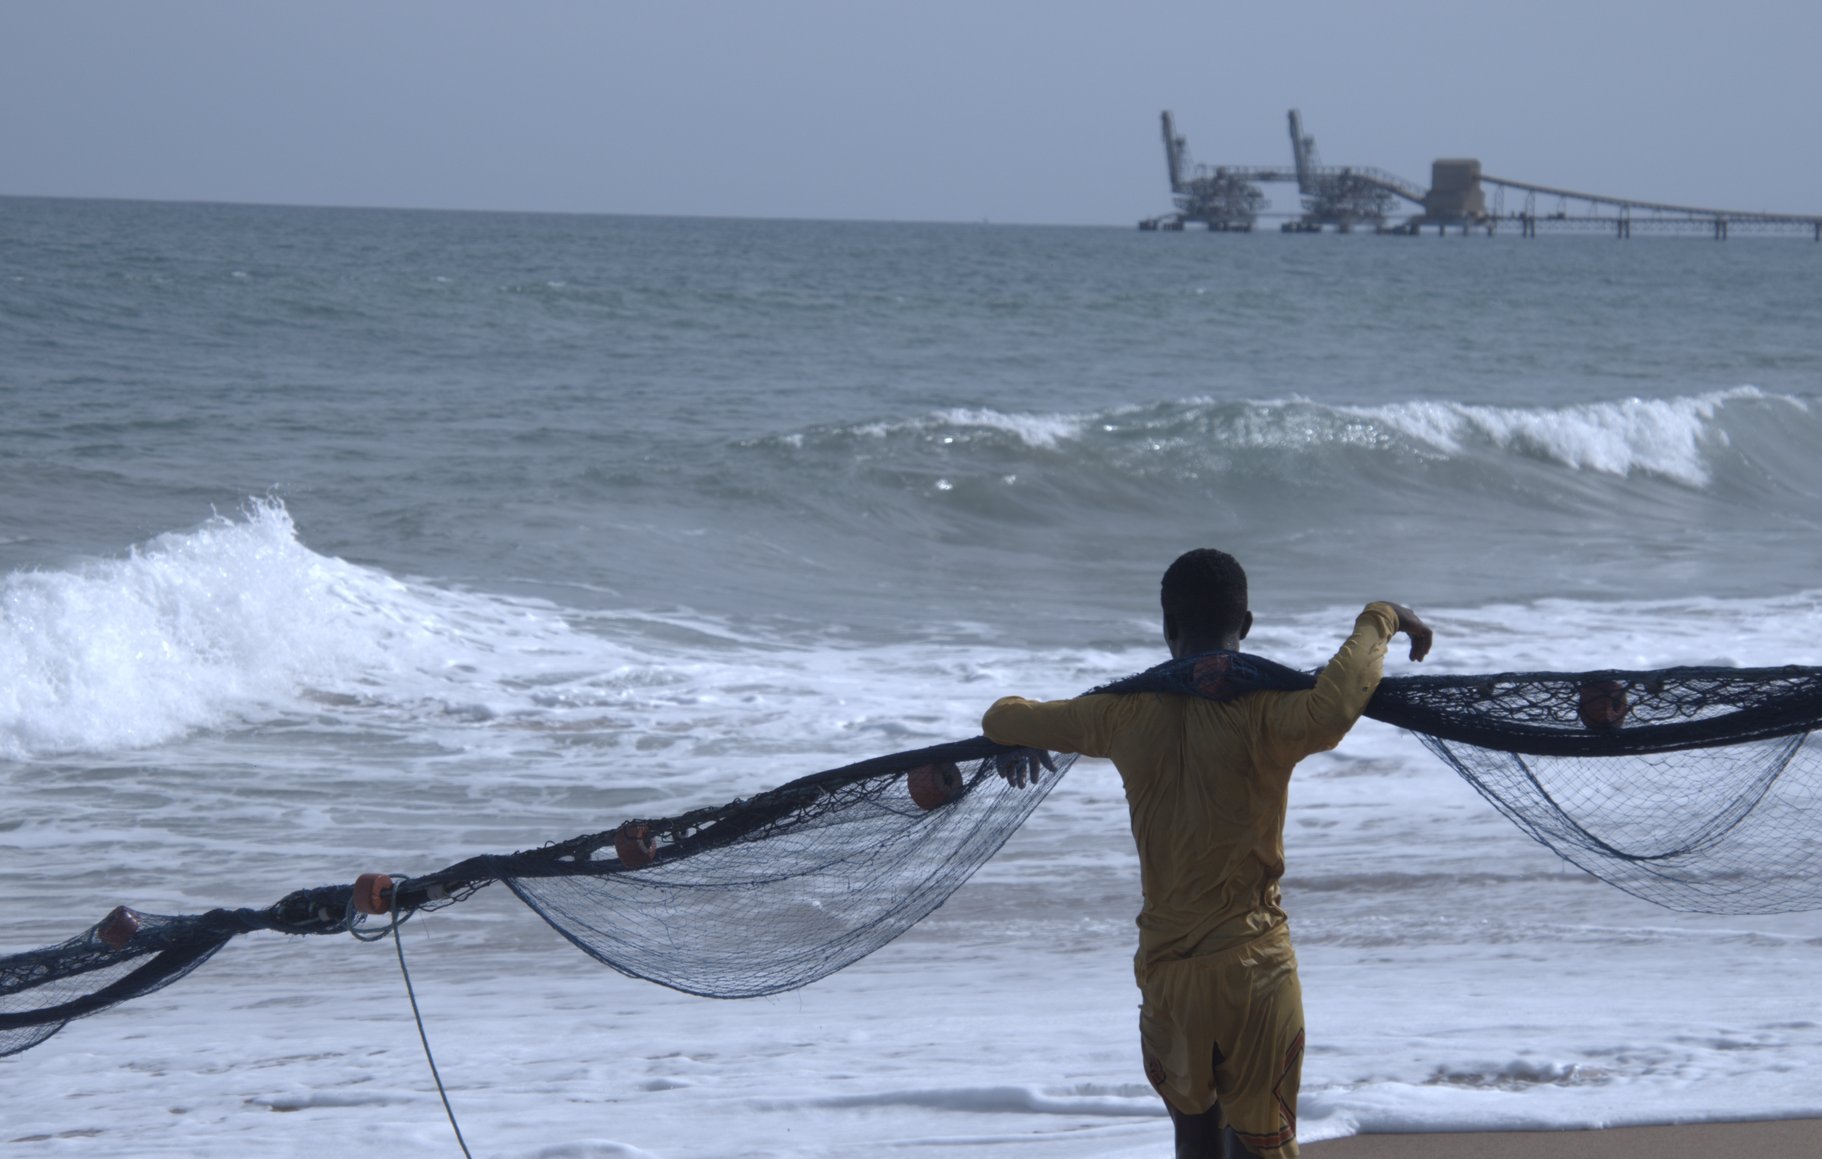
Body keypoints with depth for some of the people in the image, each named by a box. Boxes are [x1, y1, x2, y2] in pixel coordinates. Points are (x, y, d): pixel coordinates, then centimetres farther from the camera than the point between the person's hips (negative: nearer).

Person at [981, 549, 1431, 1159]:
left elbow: (1002, 720, 12)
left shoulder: (1124, 715, 0)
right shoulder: (1259, 714, -14)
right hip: (1253, 968, -3)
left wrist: (1015, 721, 37)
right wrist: (1377, 622, -22)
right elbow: (1330, 712, -37)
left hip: (1165, 967, 3)